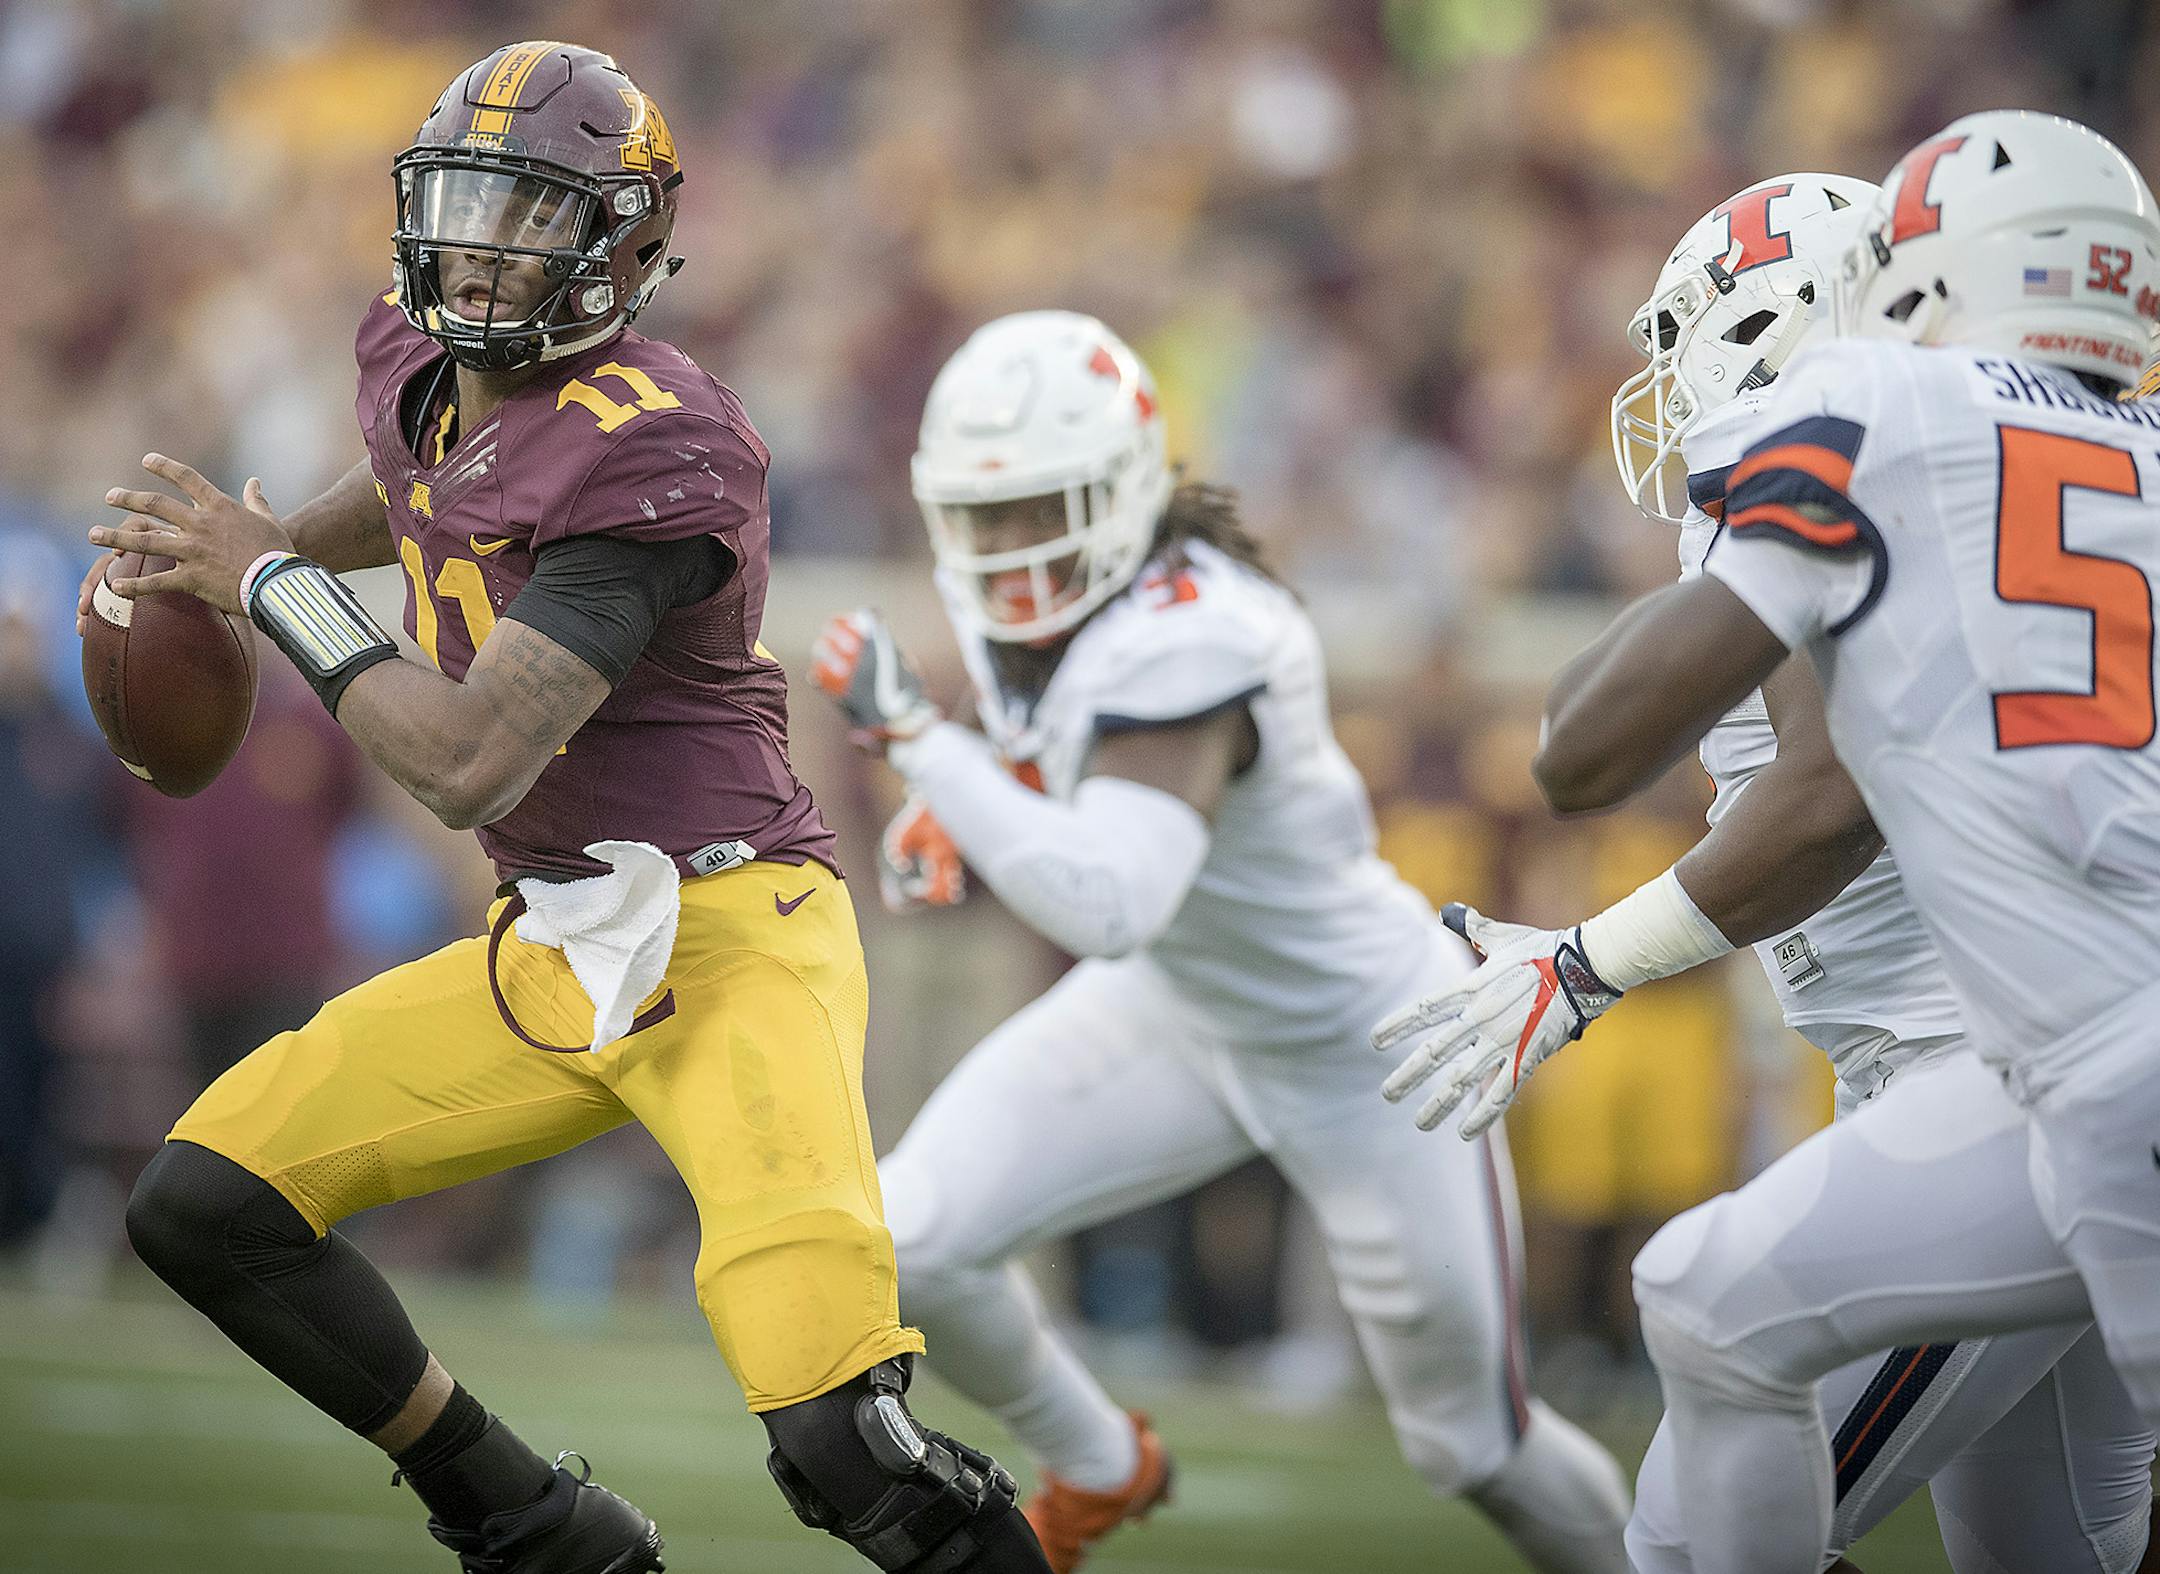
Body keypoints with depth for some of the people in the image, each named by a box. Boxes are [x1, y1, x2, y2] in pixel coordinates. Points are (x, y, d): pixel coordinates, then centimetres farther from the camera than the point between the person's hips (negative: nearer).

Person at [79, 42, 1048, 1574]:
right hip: (548, 958, 9)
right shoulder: (417, 361, 6)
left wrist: (269, 581, -15)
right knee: (202, 1205, 4)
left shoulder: (650, 447, -21)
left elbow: (469, 762, -26)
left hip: (726, 939, -9)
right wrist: (257, 542, 22)